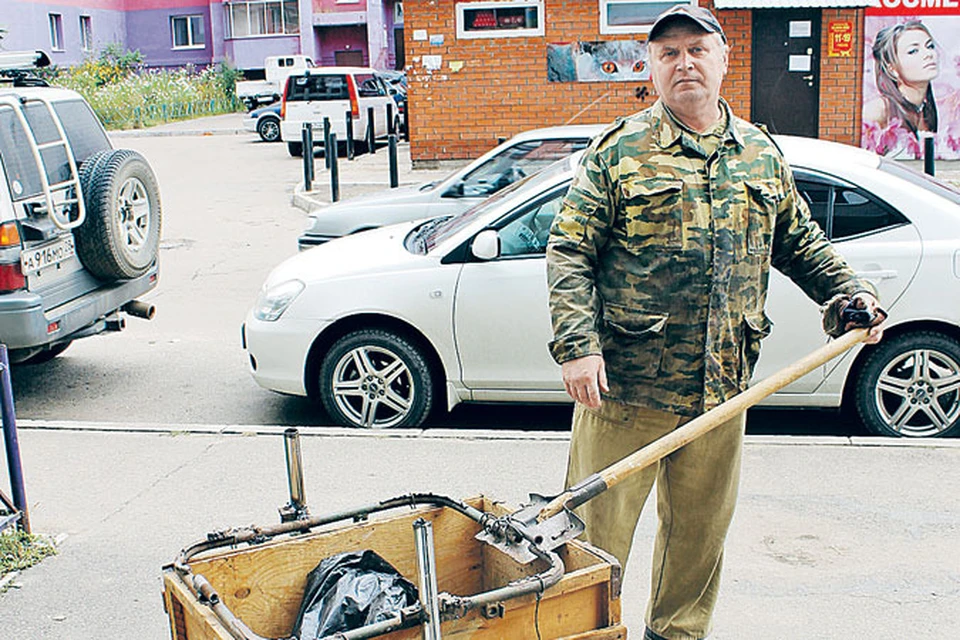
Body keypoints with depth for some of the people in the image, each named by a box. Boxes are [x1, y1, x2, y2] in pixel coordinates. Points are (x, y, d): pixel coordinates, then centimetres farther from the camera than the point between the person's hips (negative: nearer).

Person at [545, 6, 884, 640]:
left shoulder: (762, 155, 13)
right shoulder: (619, 152, -2)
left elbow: (801, 242, 24)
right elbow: (569, 253, -5)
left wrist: (851, 290, 8)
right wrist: (577, 345, -17)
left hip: (722, 388, 5)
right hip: (625, 381, -4)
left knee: (700, 531, 17)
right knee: (598, 529, 2)